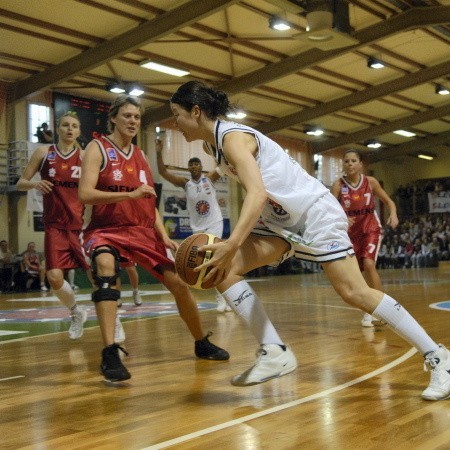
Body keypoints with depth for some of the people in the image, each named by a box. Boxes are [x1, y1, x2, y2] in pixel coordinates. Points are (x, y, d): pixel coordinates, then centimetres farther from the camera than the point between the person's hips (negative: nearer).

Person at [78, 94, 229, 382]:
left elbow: (150, 202, 14)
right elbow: (85, 194, -19)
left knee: (180, 283, 3)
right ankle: (110, 353, -39)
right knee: (106, 267, -38)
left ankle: (202, 344, 25)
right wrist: (131, 194, -28)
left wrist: (165, 237, 1)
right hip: (106, 229, -5)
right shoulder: (98, 149, -5)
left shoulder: (140, 155, 13)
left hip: (143, 230, 6)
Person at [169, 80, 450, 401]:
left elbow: (257, 193, -33)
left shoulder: (231, 137, -18)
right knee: (222, 270, -6)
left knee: (355, 293, -12)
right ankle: (274, 354, -6)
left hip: (314, 211, -9)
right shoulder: (216, 142, 10)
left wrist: (231, 245, -44)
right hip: (281, 219, 9)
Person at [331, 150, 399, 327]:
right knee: (357, 273, 8)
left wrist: (393, 214, -17)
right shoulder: (338, 185, -11)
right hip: (351, 232, 2)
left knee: (369, 264, -24)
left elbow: (388, 201, 3)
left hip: (371, 228, -2)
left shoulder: (370, 181, -7)